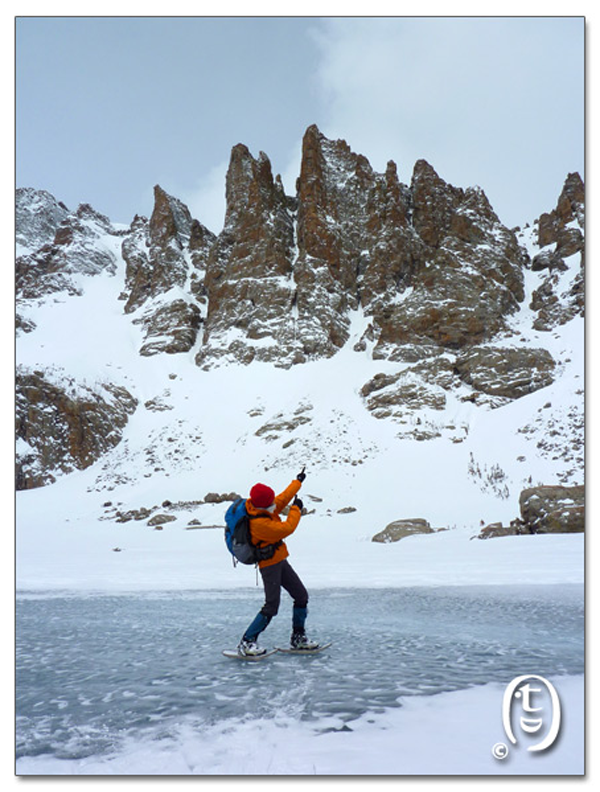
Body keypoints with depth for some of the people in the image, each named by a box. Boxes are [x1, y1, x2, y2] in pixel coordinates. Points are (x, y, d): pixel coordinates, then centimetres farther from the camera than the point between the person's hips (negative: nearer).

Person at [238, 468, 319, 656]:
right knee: (271, 606, -12)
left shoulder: (268, 509, 1)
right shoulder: (258, 522, -27)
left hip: (280, 562, 10)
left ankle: (298, 637, 24)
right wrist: (296, 509, -13)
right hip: (269, 565, -10)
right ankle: (246, 642, 0)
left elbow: (283, 498, 18)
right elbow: (286, 528, -28)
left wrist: (298, 482, 28)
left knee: (302, 596, 11)